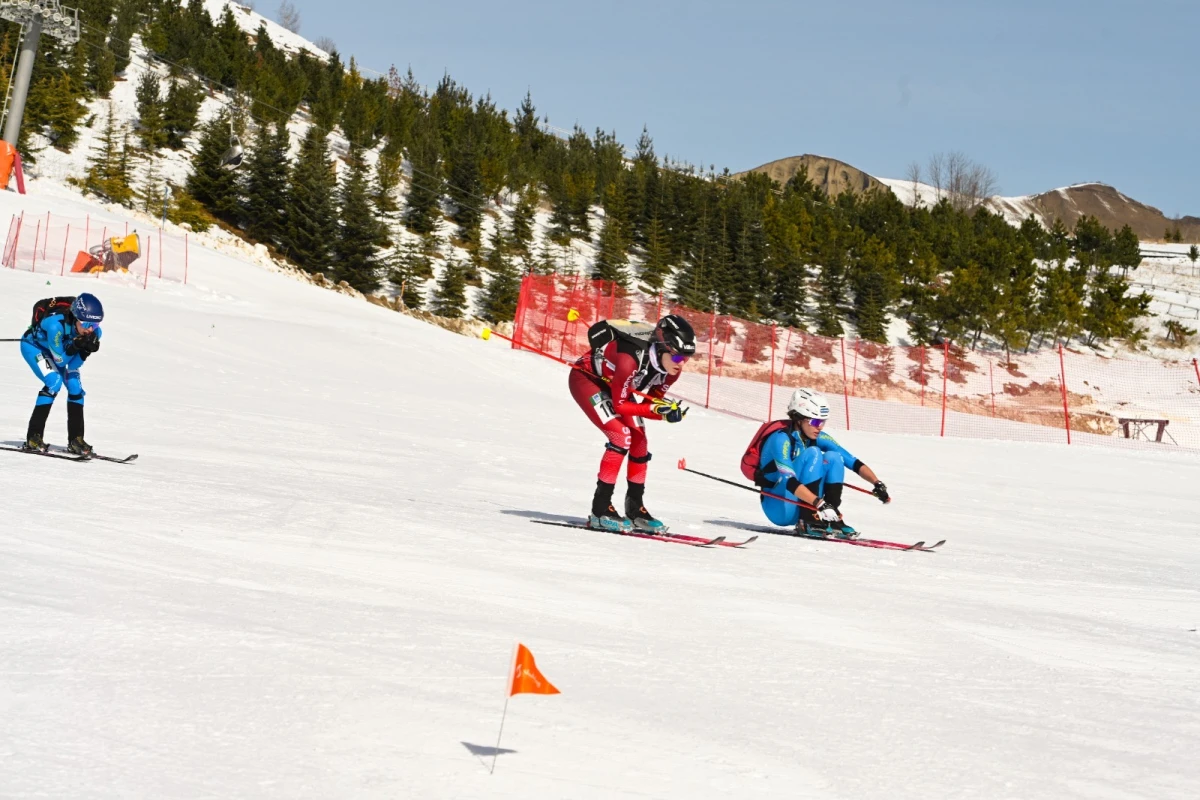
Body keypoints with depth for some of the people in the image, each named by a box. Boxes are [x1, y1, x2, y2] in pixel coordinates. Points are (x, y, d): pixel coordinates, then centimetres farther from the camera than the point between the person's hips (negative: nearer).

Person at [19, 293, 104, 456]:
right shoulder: (57, 324, -40)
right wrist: (75, 345, -44)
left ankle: (75, 439, 2)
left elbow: (73, 365, -17)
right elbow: (60, 360, -29)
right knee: (54, 381, -24)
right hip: (33, 345, -6)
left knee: (75, 386, -8)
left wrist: (86, 349, -35)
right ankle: (33, 437, -20)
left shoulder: (94, 332, -24)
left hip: (60, 351, 6)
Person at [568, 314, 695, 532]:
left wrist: (667, 411, -29)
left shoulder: (671, 368, -18)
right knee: (621, 436, -22)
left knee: (639, 443, 1)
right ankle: (600, 509, -16)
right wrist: (657, 409, -38)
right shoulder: (630, 359, -39)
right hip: (586, 378, -8)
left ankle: (636, 510, 14)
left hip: (612, 385, 8)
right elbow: (619, 405, -28)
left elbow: (652, 402, -8)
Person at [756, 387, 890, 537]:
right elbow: (789, 481, -33)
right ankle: (808, 522, -27)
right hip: (778, 508, -7)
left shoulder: (818, 438, 0)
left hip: (801, 506, 7)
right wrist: (819, 503, -44)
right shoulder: (781, 439, -21)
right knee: (812, 453, -23)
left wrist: (877, 483, -18)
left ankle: (833, 519, -15)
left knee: (833, 457, -8)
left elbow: (852, 462, -3)